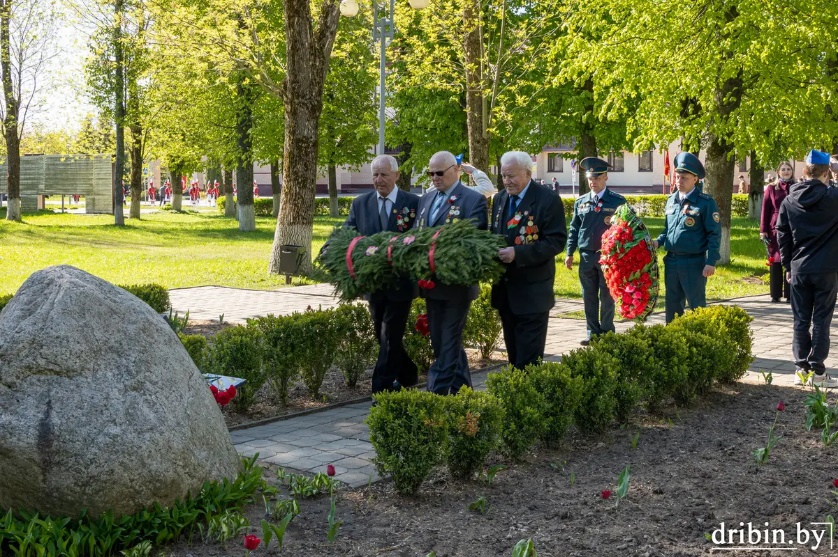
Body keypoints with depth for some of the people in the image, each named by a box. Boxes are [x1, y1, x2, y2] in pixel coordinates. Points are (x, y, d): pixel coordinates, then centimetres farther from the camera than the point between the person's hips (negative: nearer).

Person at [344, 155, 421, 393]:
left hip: (401, 282, -4)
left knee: (390, 337, -5)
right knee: (384, 336, 15)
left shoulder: (414, 203, -5)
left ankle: (381, 389, -1)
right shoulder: (360, 204, 6)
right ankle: (407, 375, 35)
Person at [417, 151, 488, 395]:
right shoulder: (426, 198, 13)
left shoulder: (474, 199, -9)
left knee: (449, 344, -1)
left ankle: (438, 393, 2)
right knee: (440, 342, 15)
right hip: (431, 283, 7)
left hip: (457, 284, -7)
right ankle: (461, 387, 28)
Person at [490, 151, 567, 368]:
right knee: (513, 354, 14)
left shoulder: (548, 199, -10)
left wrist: (517, 253, -24)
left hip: (532, 291, -6)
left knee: (528, 359, -4)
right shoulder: (500, 199, 11)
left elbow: (556, 242, -16)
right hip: (504, 289, 6)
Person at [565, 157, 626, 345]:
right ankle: (593, 332, 18)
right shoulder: (580, 202, 9)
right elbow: (574, 229, 12)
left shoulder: (618, 201, -2)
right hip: (586, 256, 4)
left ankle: (607, 333, 14)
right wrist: (569, 253, 8)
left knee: (607, 297, 4)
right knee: (589, 297, 8)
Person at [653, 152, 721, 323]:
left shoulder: (706, 202, -9)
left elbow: (714, 235, -10)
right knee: (672, 306, 14)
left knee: (697, 306, 3)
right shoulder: (671, 200, 10)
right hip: (671, 261, 6)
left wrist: (711, 262, -16)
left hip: (694, 263, -6)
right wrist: (658, 242, 1)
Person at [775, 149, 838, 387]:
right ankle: (817, 370, 3)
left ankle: (802, 367, 10)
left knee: (801, 320, 9)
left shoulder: (789, 201, 1)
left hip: (799, 269, 2)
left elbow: (782, 236, 5)